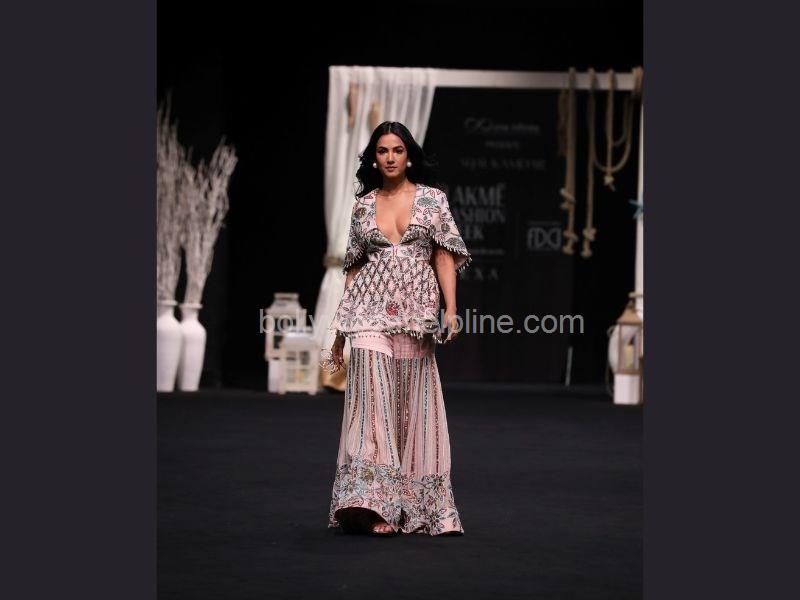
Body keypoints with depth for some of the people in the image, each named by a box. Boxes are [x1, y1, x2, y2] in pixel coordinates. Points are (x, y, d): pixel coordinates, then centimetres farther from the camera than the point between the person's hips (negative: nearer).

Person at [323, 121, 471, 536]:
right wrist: (340, 328, 13)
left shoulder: (432, 199, 8)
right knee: (371, 397, -13)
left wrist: (451, 309, -7)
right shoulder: (363, 205, 11)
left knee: (413, 407, 2)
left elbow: (444, 256, 4)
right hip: (370, 313, 0)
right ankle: (372, 506, -18)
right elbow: (354, 267, 14)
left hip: (415, 315, 0)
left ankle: (416, 506, 10)